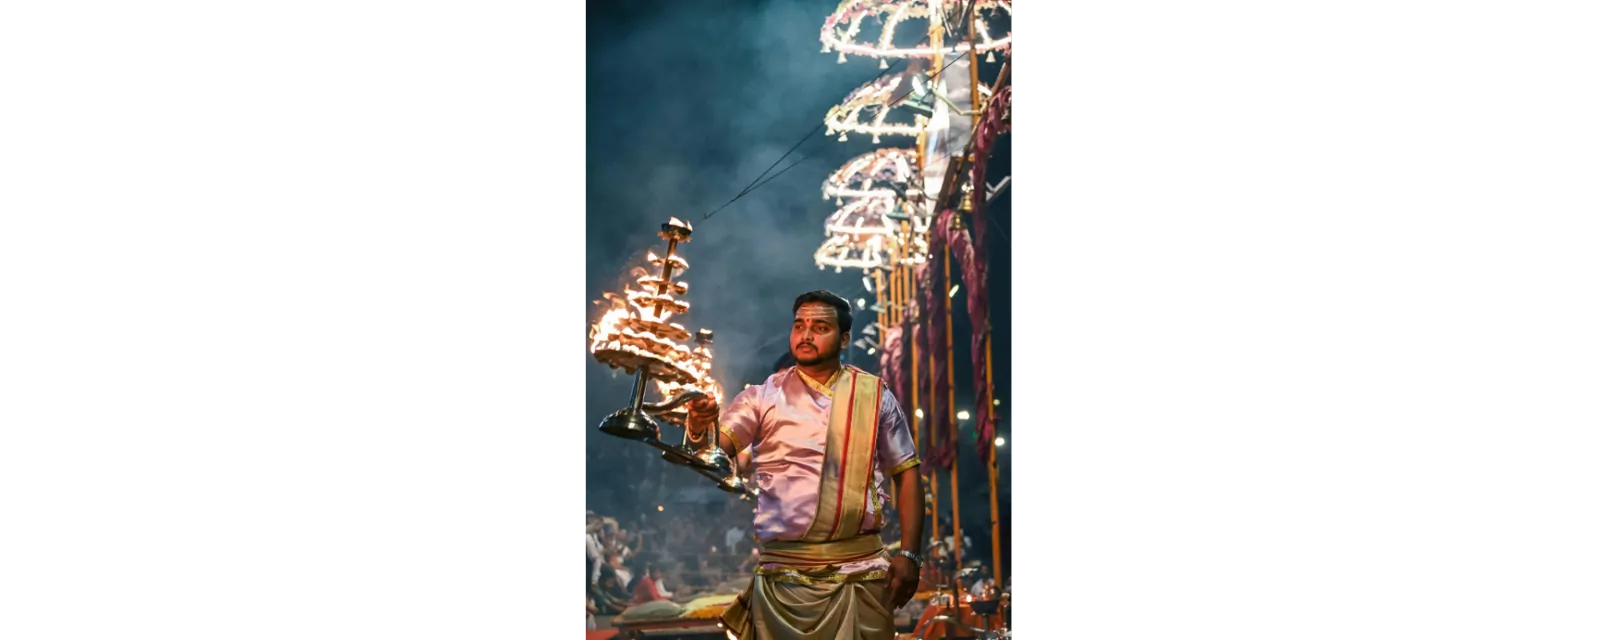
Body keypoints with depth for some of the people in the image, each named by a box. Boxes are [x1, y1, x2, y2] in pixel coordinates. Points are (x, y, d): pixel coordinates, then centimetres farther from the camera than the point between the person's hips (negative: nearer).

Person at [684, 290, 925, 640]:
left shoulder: (875, 396, 7)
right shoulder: (764, 396, 5)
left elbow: (907, 473, 8)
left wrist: (909, 554, -1)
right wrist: (699, 428, -31)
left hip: (861, 572, 1)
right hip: (783, 573, -1)